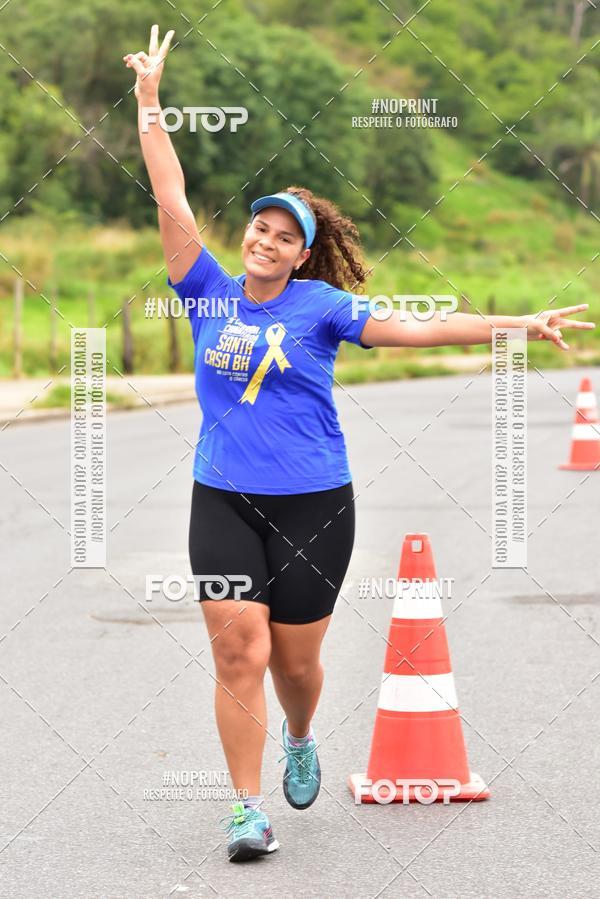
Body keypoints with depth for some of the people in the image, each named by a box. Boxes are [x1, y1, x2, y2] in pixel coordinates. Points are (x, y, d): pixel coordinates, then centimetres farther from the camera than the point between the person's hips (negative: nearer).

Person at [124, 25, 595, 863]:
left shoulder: (319, 306, -3)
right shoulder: (212, 293, 1)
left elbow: (418, 329, -8)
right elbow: (172, 204, 0)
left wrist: (521, 323, -14)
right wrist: (150, 100, -2)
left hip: (313, 504, -1)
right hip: (223, 501, 1)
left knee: (295, 659, 8)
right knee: (238, 652, -9)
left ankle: (300, 740, 42)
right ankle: (250, 809, -2)